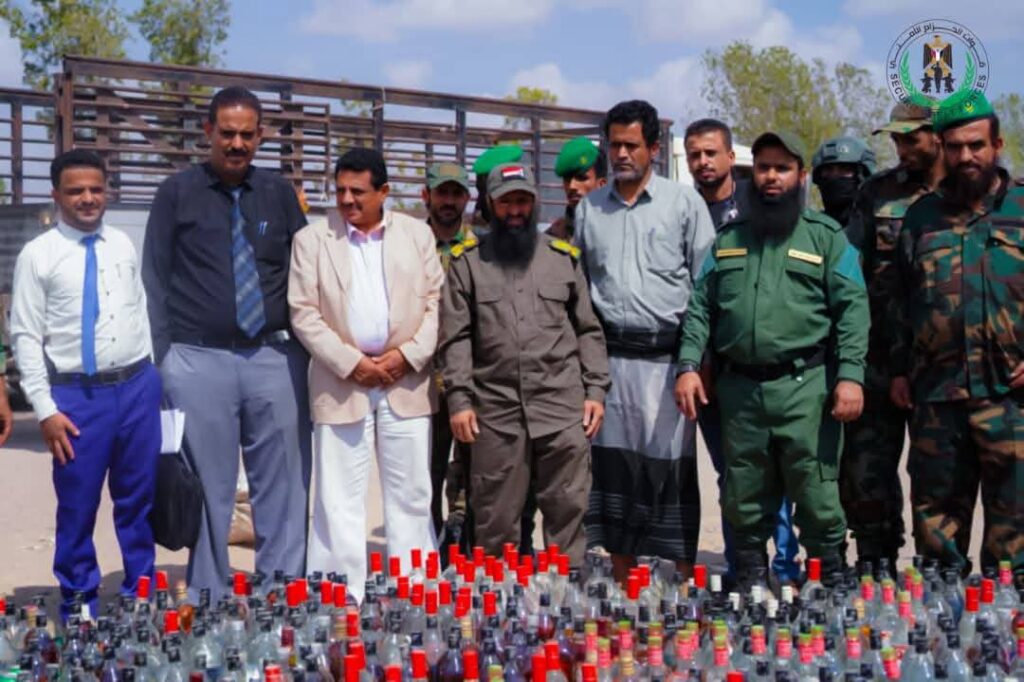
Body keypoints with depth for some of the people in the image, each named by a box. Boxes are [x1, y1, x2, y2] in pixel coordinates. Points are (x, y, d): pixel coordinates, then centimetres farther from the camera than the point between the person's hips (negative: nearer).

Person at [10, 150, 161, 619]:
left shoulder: (123, 246, 8)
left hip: (137, 387, 4)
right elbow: (26, 337, -5)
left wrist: (150, 376, 10)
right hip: (78, 395, -4)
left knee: (138, 501, 14)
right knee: (77, 509, 6)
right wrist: (45, 409, -10)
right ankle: (80, 607, 23)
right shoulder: (38, 255, -4)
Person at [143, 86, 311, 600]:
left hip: (276, 358, 2)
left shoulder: (279, 194, 10)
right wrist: (160, 364, -3)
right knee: (209, 491, 5)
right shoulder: (178, 193, 4)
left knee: (283, 489, 4)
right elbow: (155, 283, 3)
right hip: (200, 361, -2)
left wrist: (306, 347, 5)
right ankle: (209, 605, 17)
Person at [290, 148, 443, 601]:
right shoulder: (311, 240, 5)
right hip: (341, 381, -1)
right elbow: (303, 312, -1)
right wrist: (351, 362, -10)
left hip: (406, 380, 1)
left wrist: (409, 354, -8)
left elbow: (436, 301, 5)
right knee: (339, 498, 1)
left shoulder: (417, 234, 9)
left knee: (411, 494, 6)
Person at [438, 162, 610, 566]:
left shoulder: (563, 256, 12)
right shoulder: (467, 261, 8)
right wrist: (459, 398, -4)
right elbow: (455, 337, 4)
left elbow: (588, 330, 13)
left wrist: (595, 389, 4)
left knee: (568, 509, 1)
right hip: (495, 408, -1)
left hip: (562, 405, 1)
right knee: (495, 518, 6)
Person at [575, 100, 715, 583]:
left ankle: (686, 575, 9)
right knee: (613, 464, 7)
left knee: (673, 465, -2)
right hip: (610, 357, 3)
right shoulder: (589, 208, 13)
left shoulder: (684, 202, 3)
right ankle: (621, 578, 18)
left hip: (667, 356, -3)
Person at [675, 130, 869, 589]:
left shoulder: (827, 236, 6)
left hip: (804, 387, -3)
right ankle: (749, 584, 24)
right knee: (744, 501, 11)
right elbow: (700, 306, 12)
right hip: (739, 388, 4)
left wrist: (850, 375, -12)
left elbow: (852, 310, -1)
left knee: (816, 498, -3)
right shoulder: (728, 238, 16)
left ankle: (830, 582, 10)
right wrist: (688, 365, 0)